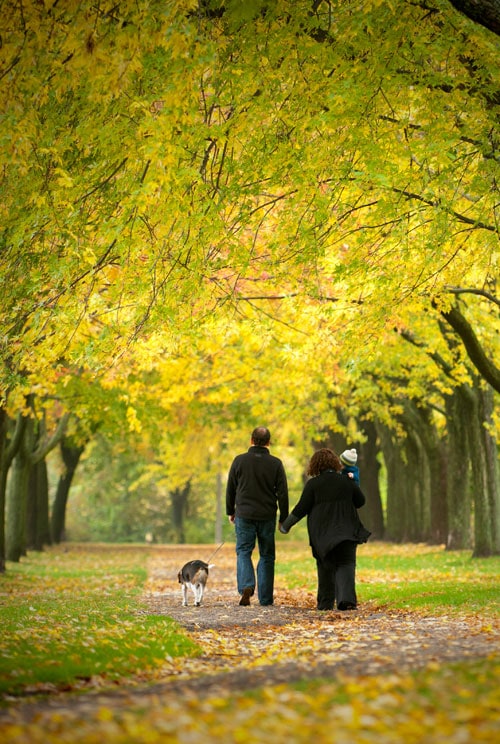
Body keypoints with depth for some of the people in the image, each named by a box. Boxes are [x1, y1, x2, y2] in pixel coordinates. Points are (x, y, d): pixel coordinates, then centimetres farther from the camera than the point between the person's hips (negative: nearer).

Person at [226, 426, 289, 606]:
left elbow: (230, 489, 5)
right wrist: (284, 518, 7)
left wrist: (230, 511, 18)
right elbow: (282, 493, -1)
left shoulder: (239, 461, -1)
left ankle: (246, 587, -17)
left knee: (243, 552, 6)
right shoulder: (276, 463, -2)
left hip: (244, 515, 0)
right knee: (267, 556, 10)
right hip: (267, 517, 0)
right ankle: (265, 597, 10)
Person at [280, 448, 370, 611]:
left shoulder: (313, 484, -5)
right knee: (346, 564, 0)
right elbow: (361, 501, 12)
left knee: (325, 567, 13)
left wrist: (286, 524, 9)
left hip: (322, 533, -1)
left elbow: (301, 508, -4)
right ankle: (347, 598, -21)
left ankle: (326, 602, 16)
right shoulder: (346, 481, 2)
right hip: (346, 530, 1)